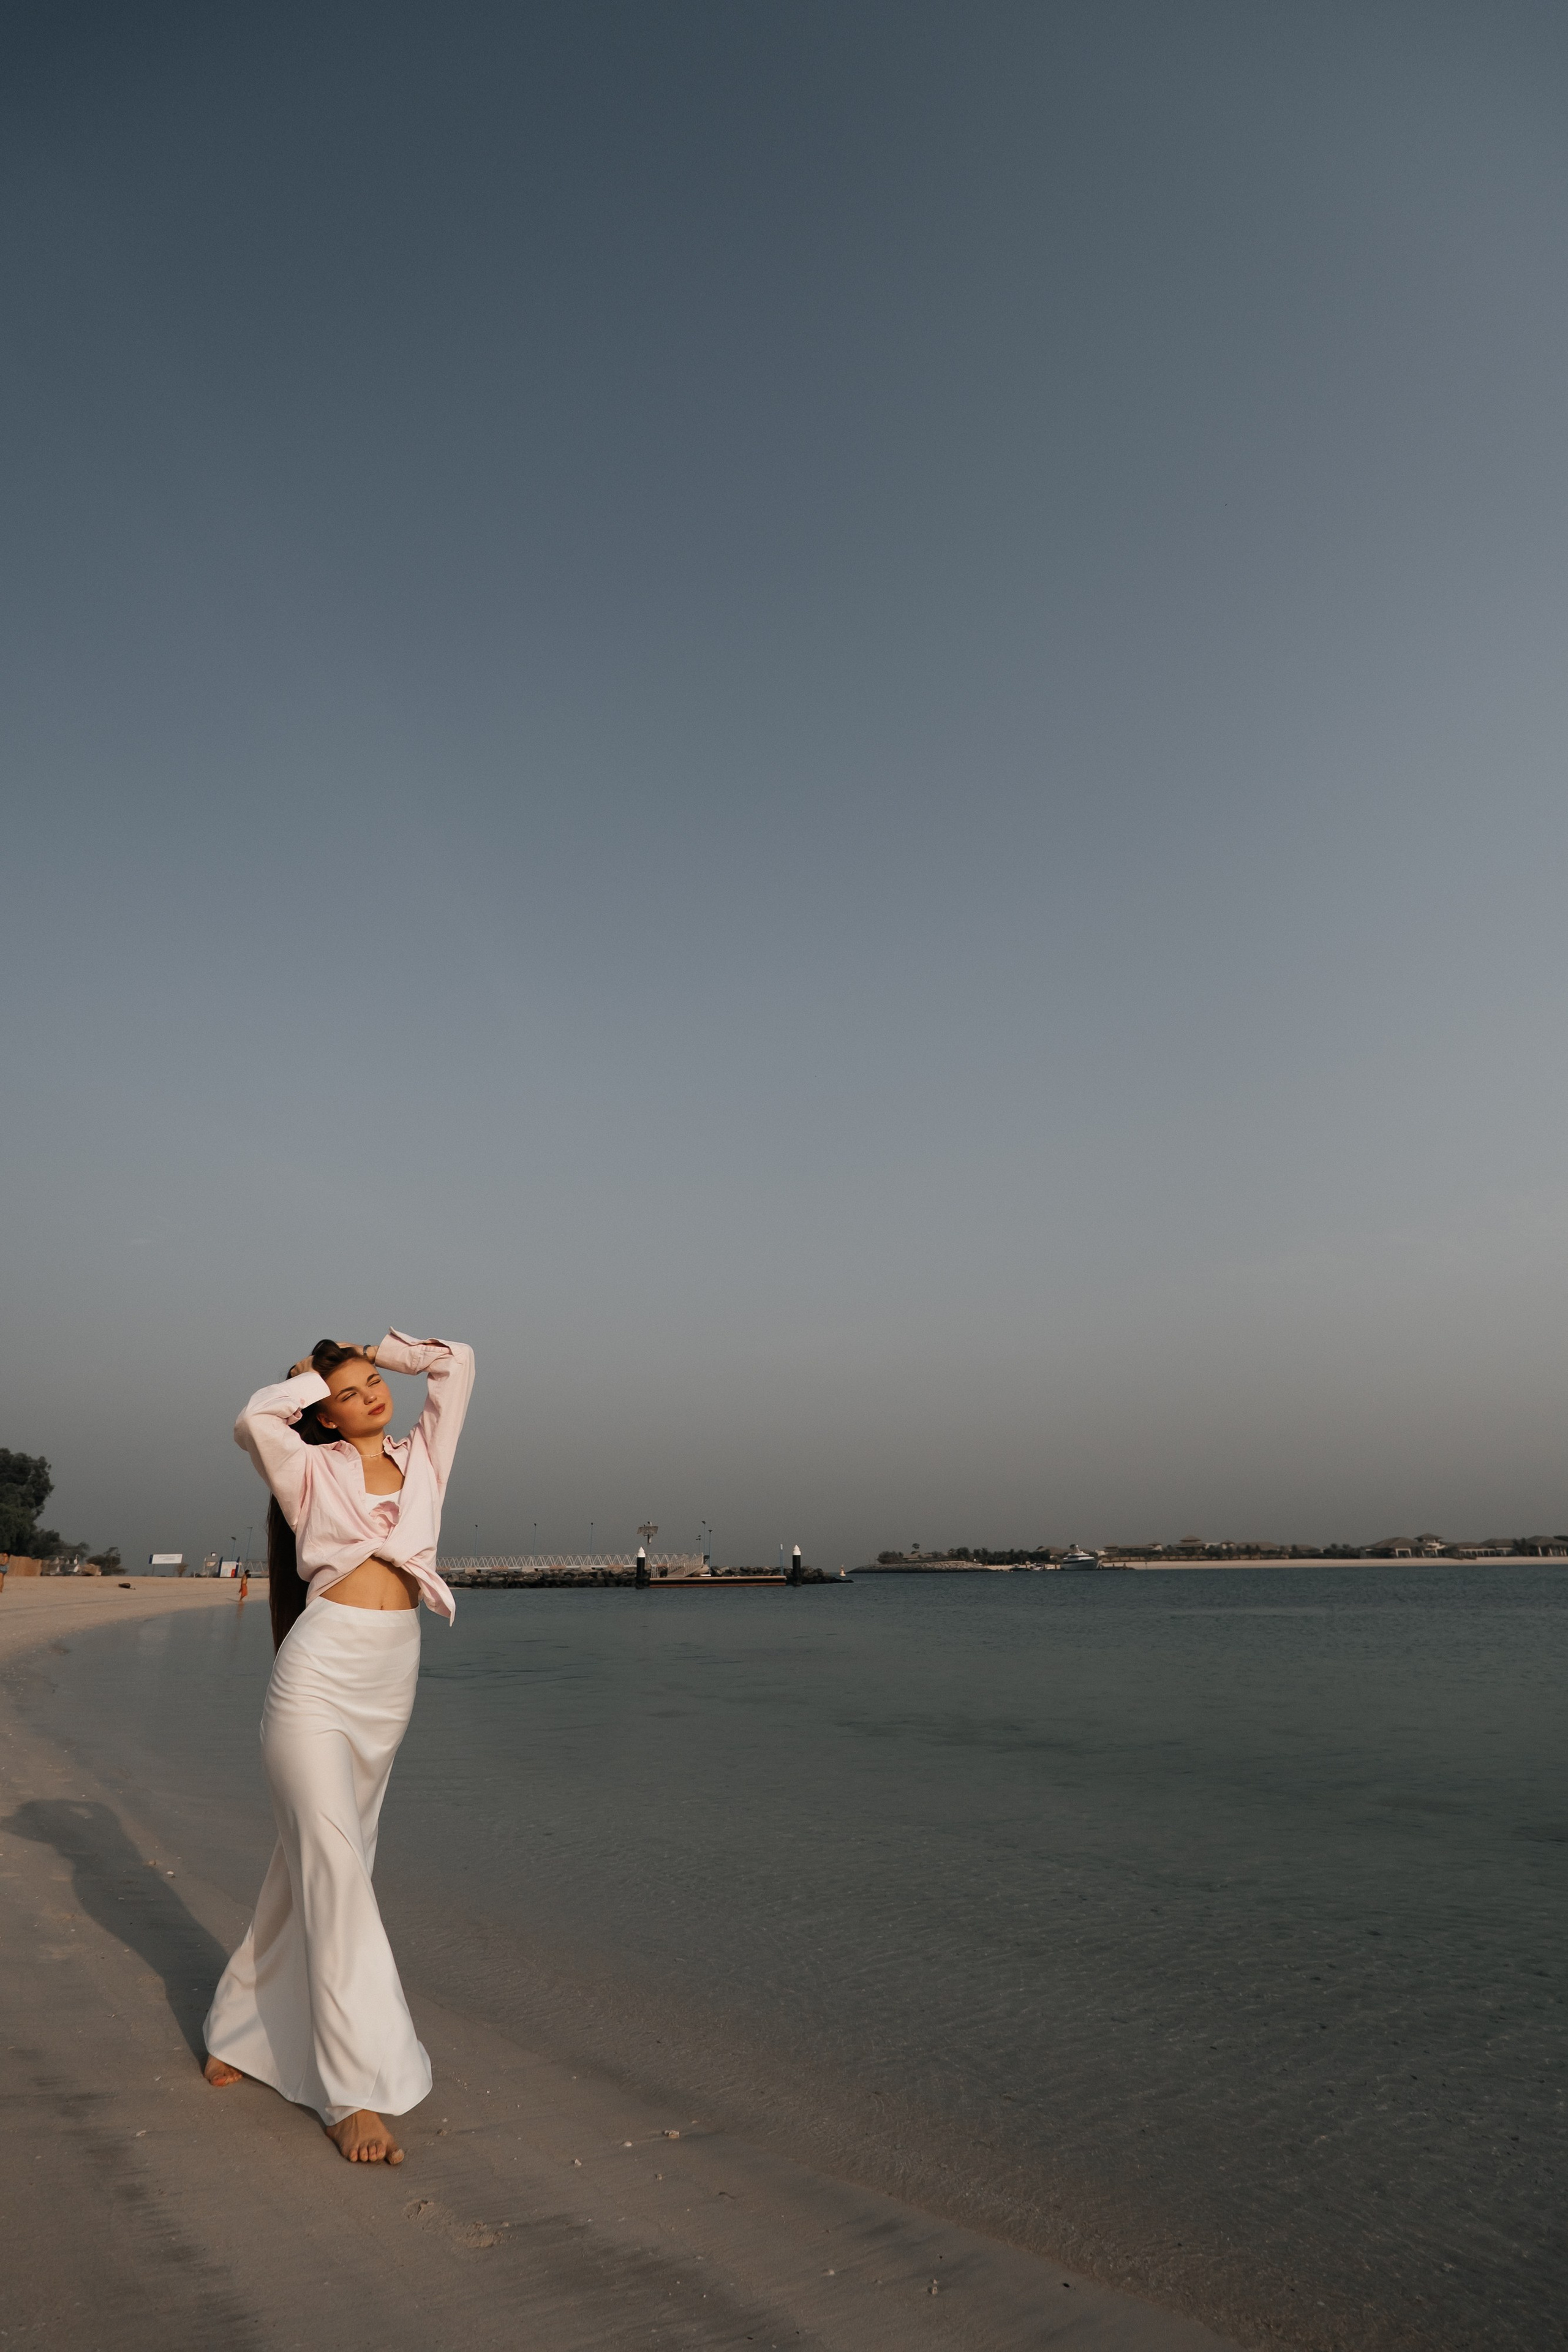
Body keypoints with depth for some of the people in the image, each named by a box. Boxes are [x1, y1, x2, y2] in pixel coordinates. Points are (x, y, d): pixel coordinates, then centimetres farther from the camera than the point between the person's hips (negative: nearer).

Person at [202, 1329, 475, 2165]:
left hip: (389, 1683, 5)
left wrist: (374, 1349, 14)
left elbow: (456, 1361, 10)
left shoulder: (422, 1456, 12)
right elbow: (255, 1421, -17)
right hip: (319, 1673, -5)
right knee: (335, 1868, -8)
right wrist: (310, 1377, -1)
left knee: (313, 1860, 16)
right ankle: (354, 2092, -4)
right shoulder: (313, 1469, 3)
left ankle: (241, 2025, 35)